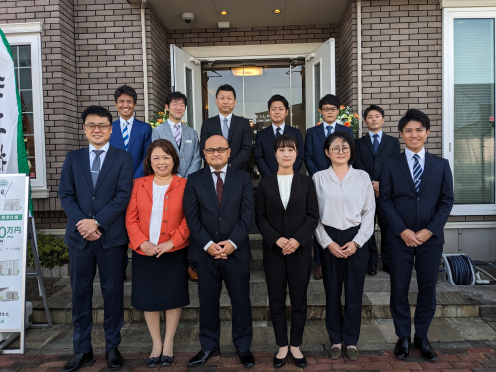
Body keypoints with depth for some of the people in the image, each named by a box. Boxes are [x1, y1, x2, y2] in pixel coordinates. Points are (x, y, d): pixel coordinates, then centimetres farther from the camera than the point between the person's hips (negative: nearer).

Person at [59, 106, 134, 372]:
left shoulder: (123, 158, 3)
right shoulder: (73, 158, 12)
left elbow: (123, 195, -7)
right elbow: (65, 194, 3)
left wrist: (97, 222, -15)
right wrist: (81, 223, -12)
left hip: (112, 236, -2)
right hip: (79, 236, 3)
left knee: (113, 291, 6)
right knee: (80, 292, 10)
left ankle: (112, 347, 22)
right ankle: (82, 349, 26)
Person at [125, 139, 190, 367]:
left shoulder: (184, 185, -3)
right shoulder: (139, 185, 5)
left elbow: (189, 219, -8)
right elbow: (131, 218, 1)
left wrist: (171, 242, -16)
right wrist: (142, 242, -12)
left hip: (174, 252, -2)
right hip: (144, 253, 3)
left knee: (173, 297, 7)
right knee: (148, 298, 9)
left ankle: (168, 343, 27)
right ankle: (156, 344, 28)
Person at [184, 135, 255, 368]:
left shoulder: (243, 178, 3)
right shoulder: (194, 180, 4)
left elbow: (247, 214, -3)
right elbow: (192, 217, -2)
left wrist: (232, 242, -13)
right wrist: (208, 244, -12)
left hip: (236, 251, 0)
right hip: (205, 252, 1)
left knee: (241, 302, 9)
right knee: (207, 302, 12)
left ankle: (243, 346, 28)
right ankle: (209, 346, 30)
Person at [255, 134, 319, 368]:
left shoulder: (306, 182, 3)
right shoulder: (265, 184, 4)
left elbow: (313, 216, 0)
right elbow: (260, 217, 1)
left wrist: (298, 239, -14)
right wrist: (277, 239, -13)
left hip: (300, 248, 0)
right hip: (273, 249, 1)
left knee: (299, 299, 8)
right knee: (276, 299, 8)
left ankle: (296, 346, 25)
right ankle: (282, 346, 24)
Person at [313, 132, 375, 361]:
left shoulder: (362, 177, 3)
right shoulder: (318, 178, 0)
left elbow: (369, 212, 3)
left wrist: (357, 241, -6)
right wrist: (328, 242, -7)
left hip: (356, 240, 1)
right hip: (329, 241, 0)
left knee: (354, 292, 7)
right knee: (332, 292, 8)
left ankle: (351, 340, 24)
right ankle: (335, 340, 24)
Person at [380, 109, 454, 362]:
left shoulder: (441, 165, 7)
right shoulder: (390, 165, 3)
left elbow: (447, 200, 2)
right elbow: (385, 201, -2)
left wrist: (429, 230, -9)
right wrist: (403, 231, -11)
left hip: (431, 237, 1)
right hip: (399, 237, -1)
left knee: (428, 288, 10)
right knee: (399, 288, 6)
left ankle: (421, 337, 27)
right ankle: (403, 337, 23)